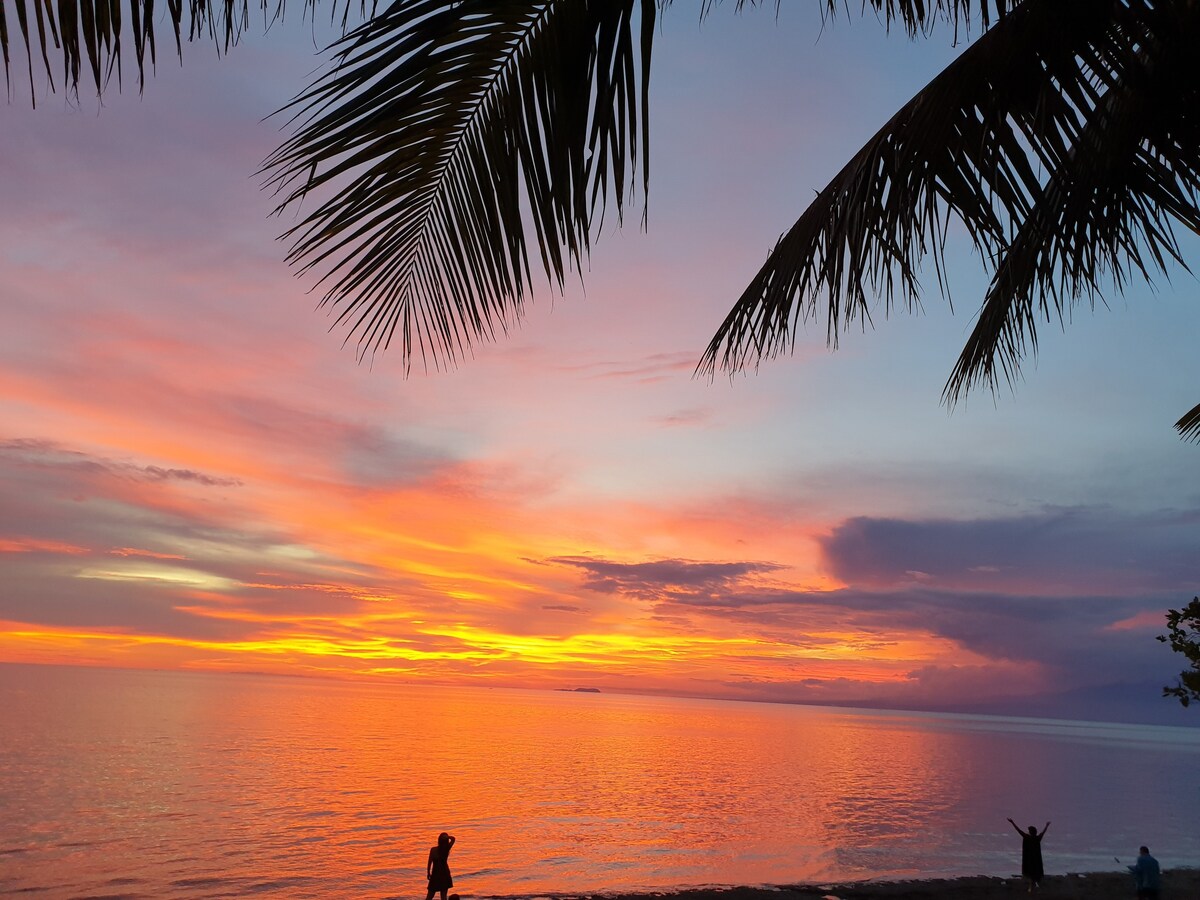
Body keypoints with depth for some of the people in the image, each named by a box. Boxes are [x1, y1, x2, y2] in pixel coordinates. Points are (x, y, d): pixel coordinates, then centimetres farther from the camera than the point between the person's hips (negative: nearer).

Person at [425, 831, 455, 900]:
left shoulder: (433, 850, -15)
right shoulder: (447, 849, -9)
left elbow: (429, 862, -9)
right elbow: (453, 839, 4)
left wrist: (428, 873, 4)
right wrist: (448, 837, -13)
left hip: (435, 874, -2)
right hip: (445, 874, 2)